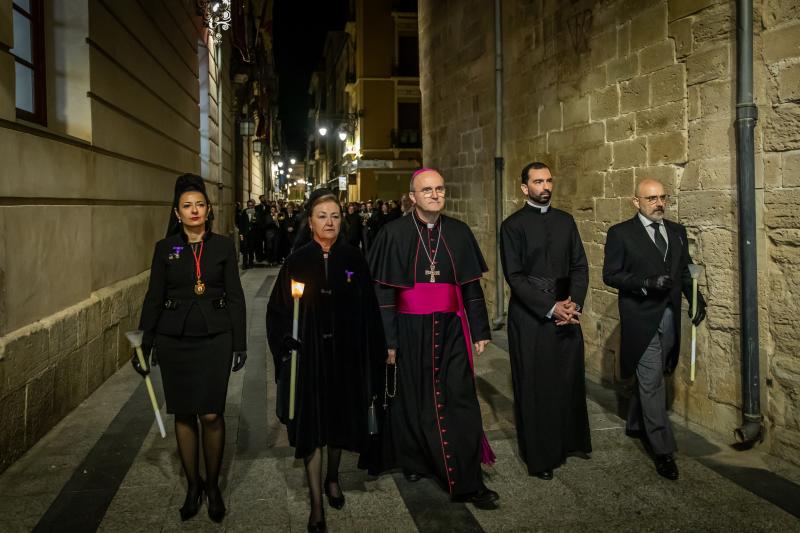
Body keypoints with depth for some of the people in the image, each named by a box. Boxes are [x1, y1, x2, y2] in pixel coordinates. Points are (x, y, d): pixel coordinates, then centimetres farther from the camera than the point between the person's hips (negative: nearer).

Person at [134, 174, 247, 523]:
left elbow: (235, 297, 2)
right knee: (184, 415, 8)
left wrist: (240, 344, -1)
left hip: (215, 339, -1)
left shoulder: (223, 246, 1)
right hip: (174, 340, 1)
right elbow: (153, 298, 6)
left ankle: (212, 484, 16)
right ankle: (192, 485, 24)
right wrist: (144, 345, 3)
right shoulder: (165, 248, 3)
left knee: (211, 415, -4)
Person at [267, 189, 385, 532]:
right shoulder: (298, 262, -3)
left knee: (339, 418, 16)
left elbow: (368, 311, -2)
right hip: (308, 356, -1)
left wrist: (372, 358, -6)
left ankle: (332, 477, 41)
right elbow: (278, 310, -2)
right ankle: (316, 503, 11)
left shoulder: (354, 259, -1)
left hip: (346, 355, 1)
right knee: (312, 424, 2)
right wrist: (286, 345, -16)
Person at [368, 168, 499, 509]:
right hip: (410, 331, -2)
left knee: (459, 401, 0)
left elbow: (471, 285, 8)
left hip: (451, 330, 2)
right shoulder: (394, 234, -5)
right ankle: (414, 461, 35)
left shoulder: (458, 232, 3)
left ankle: (468, 483, 6)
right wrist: (387, 340, -8)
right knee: (413, 399, 13)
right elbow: (382, 290, -5)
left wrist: (479, 330, 5)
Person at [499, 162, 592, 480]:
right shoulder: (513, 226, -4)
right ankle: (539, 457, 17)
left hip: (566, 312, 4)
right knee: (534, 387, 4)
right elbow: (514, 276, -9)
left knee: (570, 380, 10)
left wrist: (574, 302, -8)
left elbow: (580, 265, 8)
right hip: (530, 316, -4)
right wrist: (551, 308, -15)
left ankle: (570, 441, 31)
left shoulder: (566, 221, 10)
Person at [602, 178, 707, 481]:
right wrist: (646, 283, -21)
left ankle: (635, 425, 39)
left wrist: (696, 298, -4)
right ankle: (663, 449, 1)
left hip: (669, 318, 6)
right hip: (641, 318, -6)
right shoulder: (620, 234, -6)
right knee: (652, 382, -4)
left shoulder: (677, 232, 11)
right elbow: (610, 275, -8)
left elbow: (685, 270, 12)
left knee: (649, 378, 18)